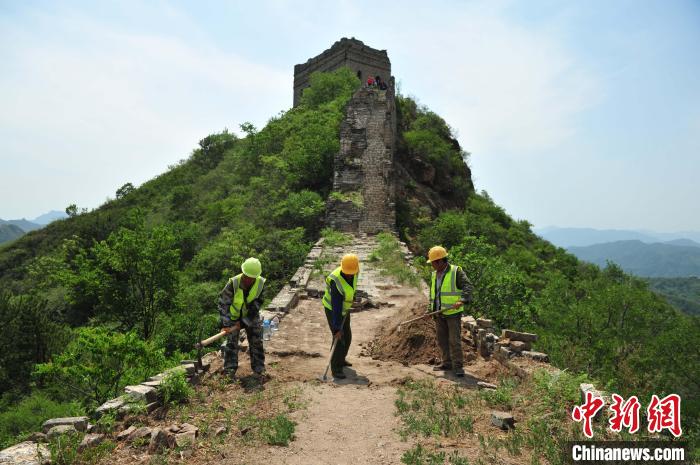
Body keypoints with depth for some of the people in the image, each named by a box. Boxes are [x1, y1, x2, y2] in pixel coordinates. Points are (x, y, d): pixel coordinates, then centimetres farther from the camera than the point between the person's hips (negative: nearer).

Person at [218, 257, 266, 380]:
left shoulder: (261, 284, -22)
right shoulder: (233, 283, -27)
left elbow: (256, 306, -18)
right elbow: (223, 302, -23)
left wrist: (244, 322, -19)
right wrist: (225, 323, -28)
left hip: (251, 316, 2)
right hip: (234, 315, -1)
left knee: (257, 341, 2)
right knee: (231, 341, -6)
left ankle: (259, 368, 12)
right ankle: (230, 369, 2)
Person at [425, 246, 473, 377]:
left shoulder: (456, 271, -9)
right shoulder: (434, 274, 12)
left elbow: (467, 286, -18)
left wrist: (462, 300, -33)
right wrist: (432, 309, 16)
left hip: (453, 312, -6)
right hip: (439, 313, 7)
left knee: (454, 340, -6)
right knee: (442, 340, 10)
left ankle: (457, 366, 3)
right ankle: (447, 363, 22)